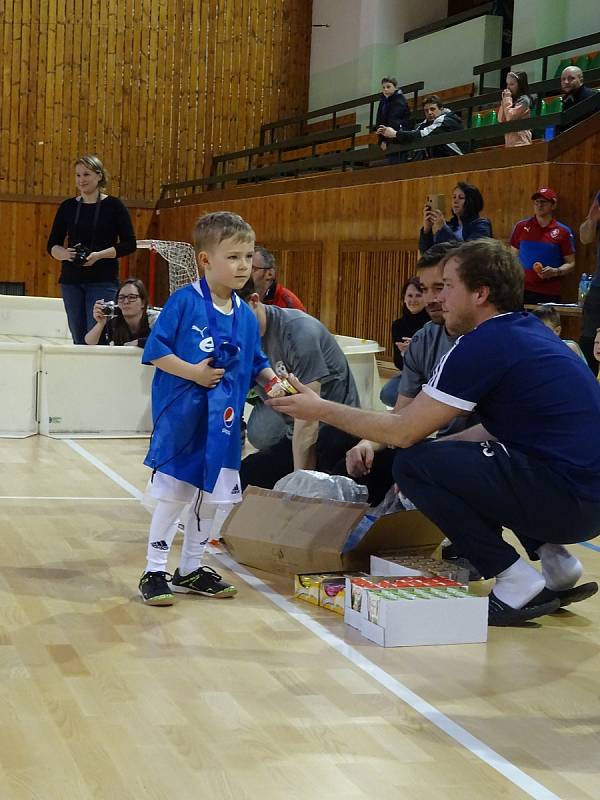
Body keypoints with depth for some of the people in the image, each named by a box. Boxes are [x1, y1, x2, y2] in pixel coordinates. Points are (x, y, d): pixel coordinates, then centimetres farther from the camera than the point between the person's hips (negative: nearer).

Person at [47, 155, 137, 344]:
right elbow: (52, 245, 11)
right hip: (71, 280, 4)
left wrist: (100, 255, -16)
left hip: (103, 280, -4)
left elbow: (129, 244, -4)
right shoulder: (68, 207, 8)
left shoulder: (113, 206, -2)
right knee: (78, 337, 6)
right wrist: (64, 253, -12)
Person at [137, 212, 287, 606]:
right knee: (173, 495, 0)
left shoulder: (246, 315, 6)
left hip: (223, 419, 6)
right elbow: (155, 349, -14)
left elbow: (256, 362, 13)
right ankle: (155, 572, 13)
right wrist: (192, 372, -20)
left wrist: (273, 380, -4)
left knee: (210, 495, 14)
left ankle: (191, 569, 29)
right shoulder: (184, 302, -12)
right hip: (182, 415, -6)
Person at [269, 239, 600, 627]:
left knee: (413, 465, -8)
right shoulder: (530, 331, 14)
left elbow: (404, 431, -8)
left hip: (568, 499, -10)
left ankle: (518, 586, -5)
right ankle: (557, 565, 16)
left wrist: (321, 409, 4)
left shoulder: (484, 344, -12)